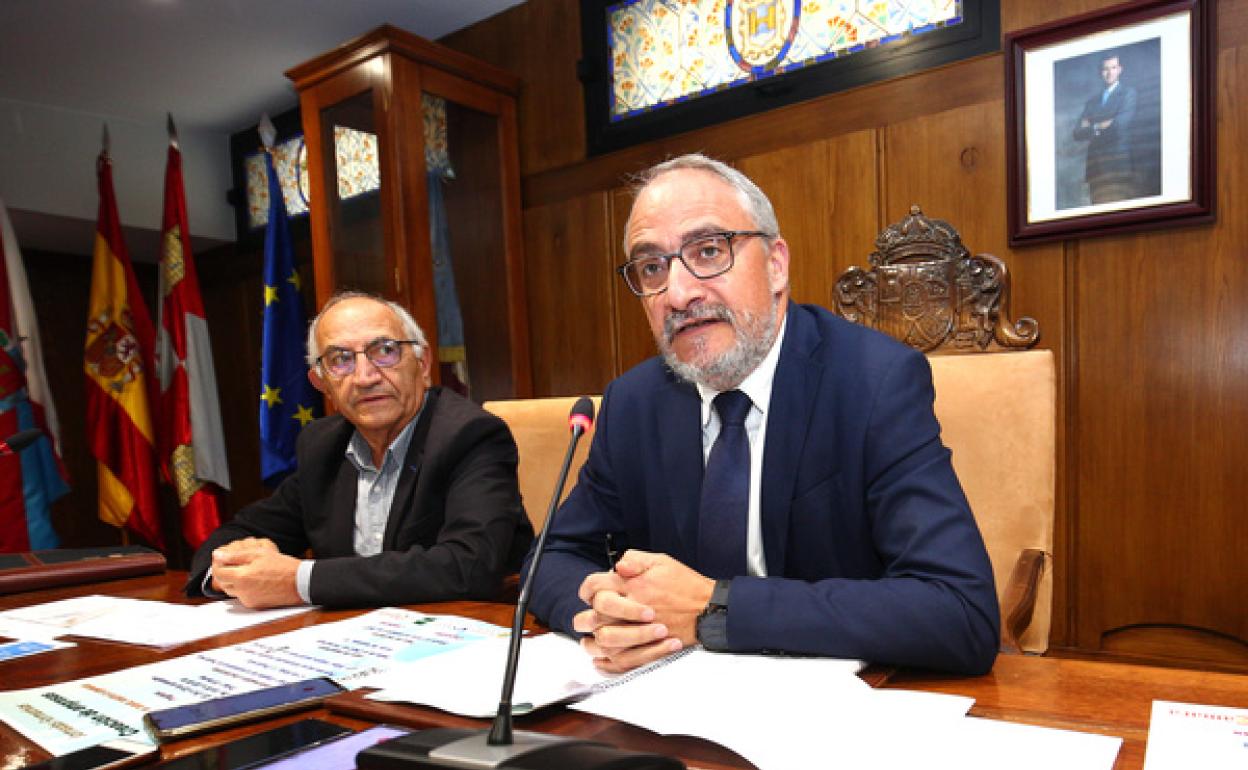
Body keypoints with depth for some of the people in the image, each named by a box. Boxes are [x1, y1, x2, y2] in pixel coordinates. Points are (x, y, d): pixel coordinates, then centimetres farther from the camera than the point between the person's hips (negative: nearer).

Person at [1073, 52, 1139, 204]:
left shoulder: (1128, 93, 8)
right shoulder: (1093, 100, 22)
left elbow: (1121, 123, -7)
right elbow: (1078, 132, 12)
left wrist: (1092, 127, 5)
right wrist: (1099, 127, -4)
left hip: (1119, 162, -4)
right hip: (1095, 163, 4)